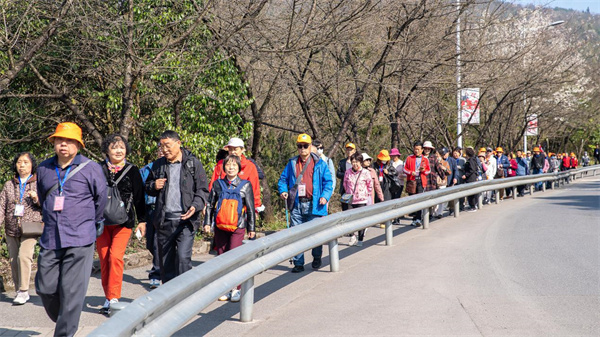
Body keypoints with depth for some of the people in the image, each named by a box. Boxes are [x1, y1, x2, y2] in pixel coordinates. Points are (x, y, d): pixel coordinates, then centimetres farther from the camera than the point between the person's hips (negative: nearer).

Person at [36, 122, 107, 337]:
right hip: (50, 239, 4)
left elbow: (101, 200, 9)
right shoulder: (44, 169, 10)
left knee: (71, 291, -6)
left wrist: (93, 224, 19)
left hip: (80, 241, -4)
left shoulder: (91, 168, -2)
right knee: (45, 287, 8)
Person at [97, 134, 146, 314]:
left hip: (123, 221, -2)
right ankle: (108, 297, 15)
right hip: (101, 221, 2)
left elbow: (139, 197, 8)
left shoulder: (132, 170, 5)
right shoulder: (99, 169, 6)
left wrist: (142, 220, 6)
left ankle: (114, 298, -12)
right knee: (103, 259, 3)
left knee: (115, 256, -15)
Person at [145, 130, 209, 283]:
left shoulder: (193, 163, 1)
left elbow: (203, 189, 1)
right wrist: (154, 186, -2)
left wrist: (196, 206, -16)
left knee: (183, 257, -16)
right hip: (164, 221, 4)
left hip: (186, 220, -4)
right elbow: (147, 188, 22)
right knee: (166, 261, 10)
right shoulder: (158, 165, 12)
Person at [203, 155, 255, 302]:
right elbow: (210, 205, 13)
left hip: (237, 227, -3)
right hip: (220, 227, 3)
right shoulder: (218, 184, 8)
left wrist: (251, 228, 4)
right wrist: (207, 223, 7)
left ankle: (235, 289, -1)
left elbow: (250, 208, 5)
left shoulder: (245, 185, 2)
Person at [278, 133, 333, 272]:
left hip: (314, 205, -2)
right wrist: (283, 190, -1)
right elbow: (283, 179, 18)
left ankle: (317, 258, 27)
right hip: (297, 205, 2)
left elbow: (328, 181, 4)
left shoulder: (319, 163, 4)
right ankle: (298, 263, 8)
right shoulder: (292, 163, 12)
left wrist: (325, 196, -10)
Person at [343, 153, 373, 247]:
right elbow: (345, 184, 17)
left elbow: (370, 186, 5)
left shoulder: (365, 173, -5)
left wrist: (367, 196, 4)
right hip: (351, 200, 2)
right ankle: (352, 235, 22)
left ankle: (360, 240, 13)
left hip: (362, 200, -2)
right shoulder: (348, 172, 2)